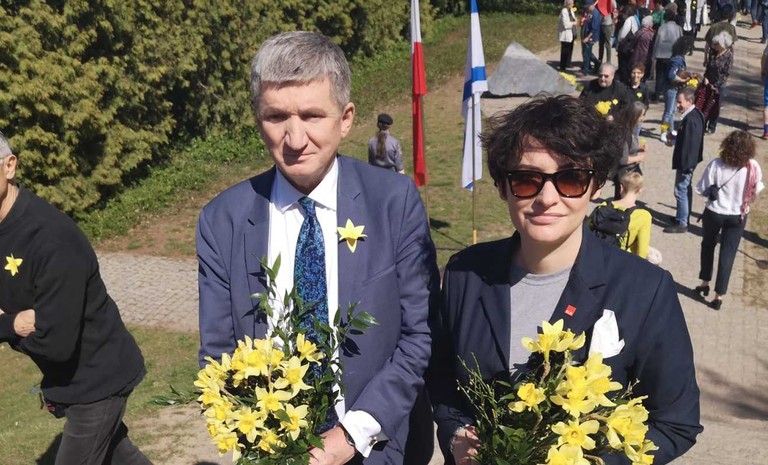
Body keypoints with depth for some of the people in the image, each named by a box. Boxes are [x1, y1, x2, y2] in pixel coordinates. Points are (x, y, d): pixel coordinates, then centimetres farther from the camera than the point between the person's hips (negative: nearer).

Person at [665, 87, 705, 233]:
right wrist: (675, 137, 9)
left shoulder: (691, 119, -26)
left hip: (686, 161, -11)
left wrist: (684, 165, -24)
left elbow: (689, 144, -26)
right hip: (689, 160, 11)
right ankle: (683, 217, 34)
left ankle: (682, 223, 6)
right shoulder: (694, 114, 6)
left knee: (681, 190, -2)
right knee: (686, 189, 21)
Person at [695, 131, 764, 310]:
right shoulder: (753, 168, -15)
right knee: (728, 254, 9)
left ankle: (705, 283, 34)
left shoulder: (716, 164, -21)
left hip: (714, 213, -1)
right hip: (738, 216, 1)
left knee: (708, 246, 24)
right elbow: (756, 191, 0)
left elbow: (702, 190, -14)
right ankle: (719, 295, 13)